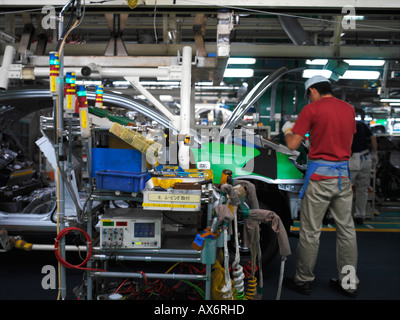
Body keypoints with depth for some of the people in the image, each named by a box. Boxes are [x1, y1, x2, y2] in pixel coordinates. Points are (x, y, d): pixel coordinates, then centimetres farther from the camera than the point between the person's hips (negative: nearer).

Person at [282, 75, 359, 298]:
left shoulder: (312, 109, -8)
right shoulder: (349, 109, 10)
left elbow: (293, 145, -8)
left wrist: (288, 131, 13)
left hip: (320, 175, -6)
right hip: (343, 175, 6)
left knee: (311, 232, 4)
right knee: (346, 229, 12)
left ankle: (304, 281, 15)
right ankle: (349, 283, 20)